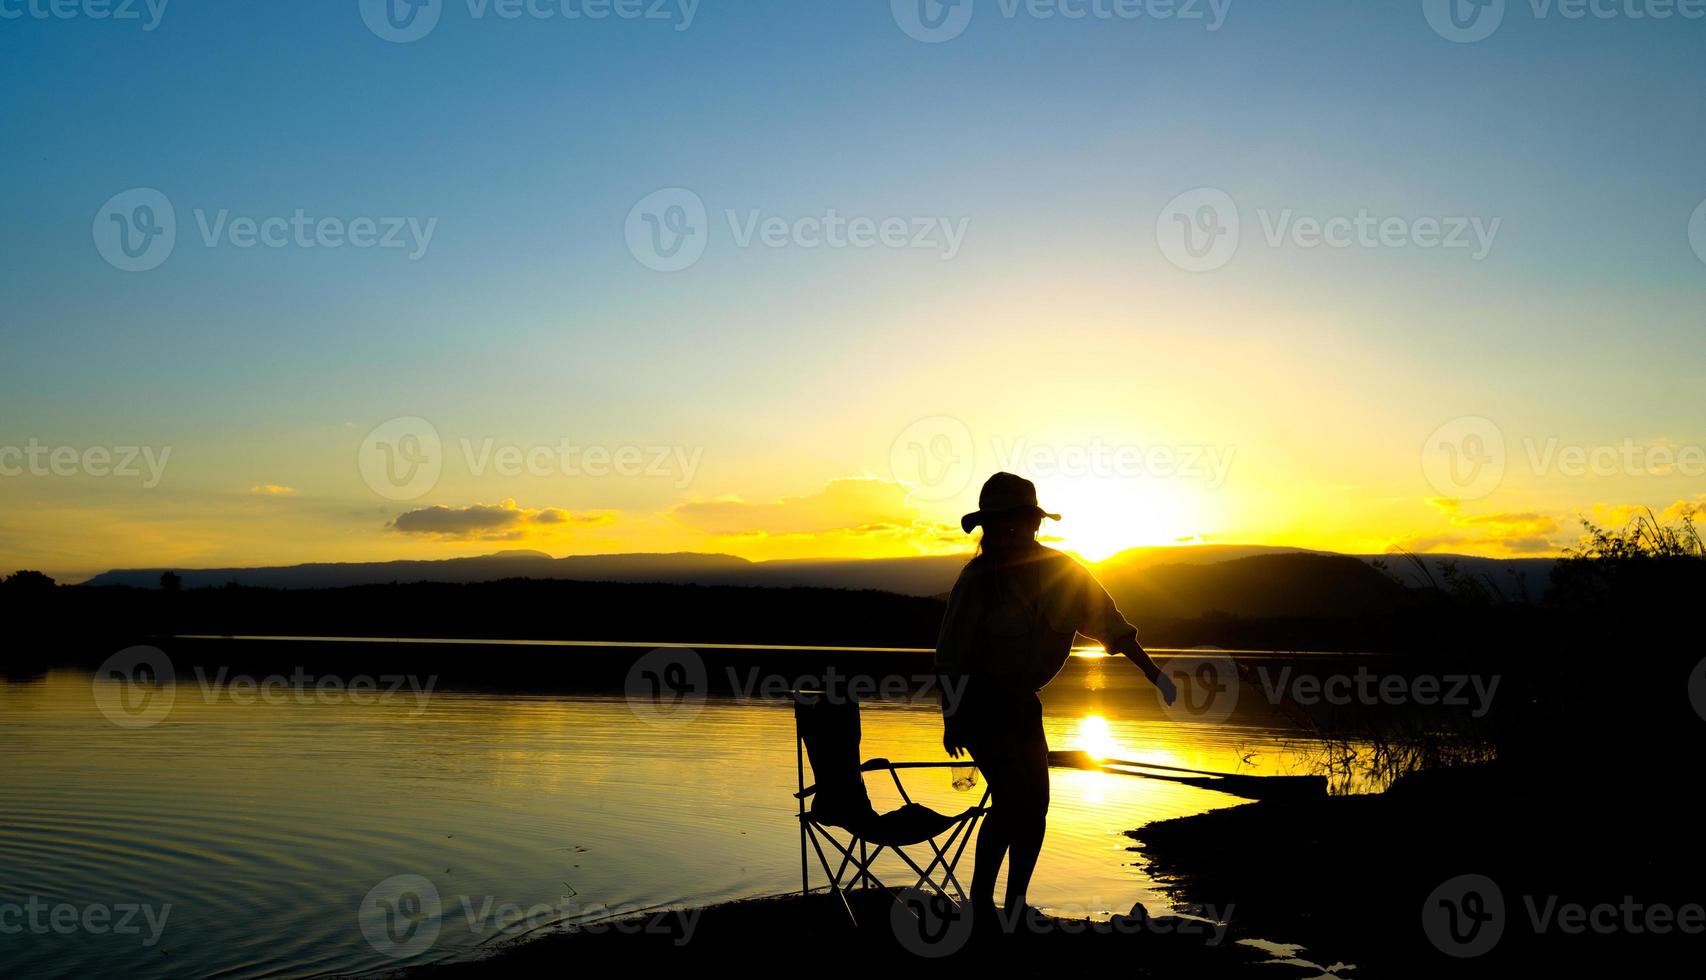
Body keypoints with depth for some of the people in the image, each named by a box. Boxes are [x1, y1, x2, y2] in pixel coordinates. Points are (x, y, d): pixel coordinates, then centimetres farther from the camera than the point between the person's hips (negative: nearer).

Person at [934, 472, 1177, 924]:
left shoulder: (1064, 572, -7)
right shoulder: (978, 579, -18)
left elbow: (1111, 624, 3)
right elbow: (950, 657, -12)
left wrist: (1154, 675, 2)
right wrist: (951, 719, -12)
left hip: (1021, 701, 5)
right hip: (978, 702, -5)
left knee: (1034, 806, 7)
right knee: (1014, 801, -14)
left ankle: (1015, 904, 21)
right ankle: (981, 902, -1)